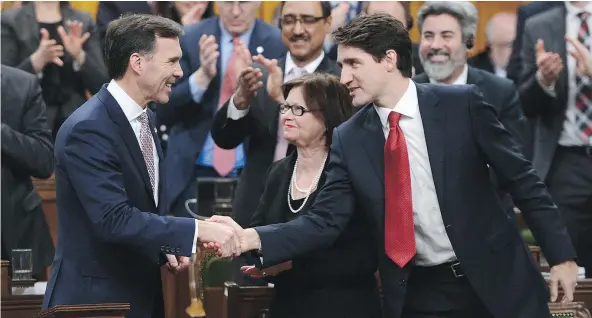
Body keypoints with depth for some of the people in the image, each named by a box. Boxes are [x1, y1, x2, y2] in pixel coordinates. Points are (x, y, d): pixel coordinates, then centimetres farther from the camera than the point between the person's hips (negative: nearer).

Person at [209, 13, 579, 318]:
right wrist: (251, 237, -18)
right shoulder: (350, 139, 0)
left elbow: (522, 179, -2)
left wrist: (561, 255, -4)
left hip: (495, 281, -2)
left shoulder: (462, 104, -7)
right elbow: (324, 221, -3)